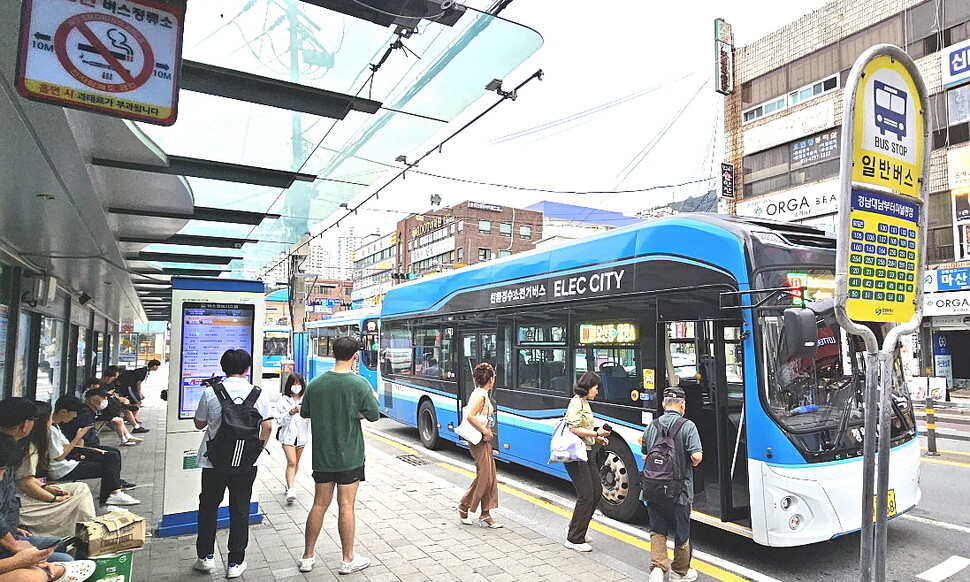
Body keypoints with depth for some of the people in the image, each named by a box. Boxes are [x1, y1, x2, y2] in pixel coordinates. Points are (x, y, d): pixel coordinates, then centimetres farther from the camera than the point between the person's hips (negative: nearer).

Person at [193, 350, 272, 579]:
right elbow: (267, 426, -5)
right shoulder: (257, 393, -7)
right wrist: (259, 448, 10)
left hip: (214, 459, 0)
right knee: (240, 509, 10)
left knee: (208, 506, 20)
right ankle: (235, 563, 16)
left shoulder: (210, 392, -7)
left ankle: (206, 557, 28)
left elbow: (199, 424, 6)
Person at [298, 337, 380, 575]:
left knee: (319, 504, 15)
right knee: (346, 506, 5)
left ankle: (307, 557, 26)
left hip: (322, 456, 4)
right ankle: (348, 560, 18)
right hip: (349, 457, -4)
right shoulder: (359, 384, -15)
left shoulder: (315, 383, -3)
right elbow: (374, 415, -8)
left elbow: (305, 412, 9)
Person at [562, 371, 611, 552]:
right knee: (586, 495, -7)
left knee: (597, 491, 12)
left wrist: (597, 438, 11)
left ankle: (577, 529, 26)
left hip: (586, 453, 10)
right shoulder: (577, 403, -13)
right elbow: (574, 429, -21)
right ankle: (574, 539, 5)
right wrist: (596, 433, -17)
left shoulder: (585, 403, 18)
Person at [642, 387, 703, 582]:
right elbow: (696, 457, -18)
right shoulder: (687, 426, -11)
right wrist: (692, 464, 2)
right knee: (682, 532, 16)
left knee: (657, 530, 15)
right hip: (679, 490, -3)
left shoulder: (651, 426, 4)